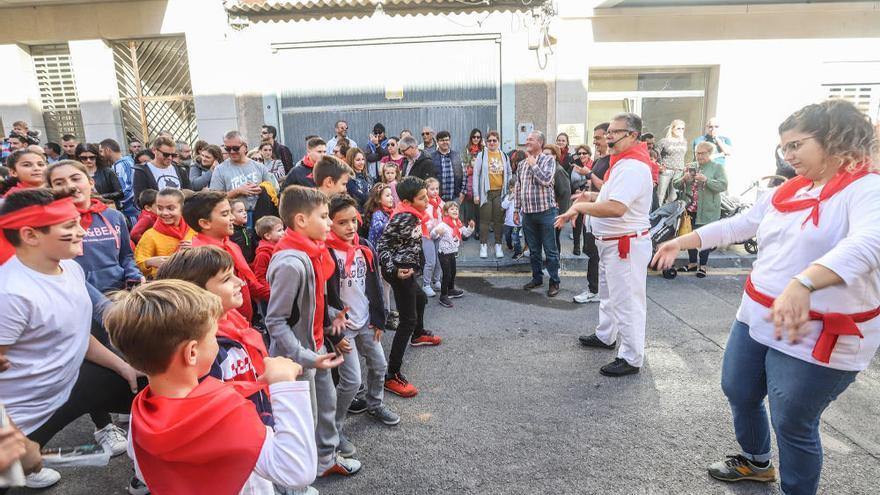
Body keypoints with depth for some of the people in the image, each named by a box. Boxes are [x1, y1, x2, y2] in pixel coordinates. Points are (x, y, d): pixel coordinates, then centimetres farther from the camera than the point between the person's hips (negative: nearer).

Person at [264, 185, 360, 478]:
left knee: (327, 402, 22)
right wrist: (306, 358, -27)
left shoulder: (312, 252, 0)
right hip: (297, 356, -9)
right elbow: (275, 322, -25)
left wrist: (331, 313, 1)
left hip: (315, 346, 9)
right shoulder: (291, 263, -29)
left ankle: (326, 458, 44)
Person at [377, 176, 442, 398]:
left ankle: (418, 335, 61)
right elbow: (382, 246, -22)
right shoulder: (403, 217, -22)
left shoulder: (411, 214, 7)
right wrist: (394, 270, -30)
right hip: (401, 271, -10)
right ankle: (392, 376, -9)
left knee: (420, 298, 32)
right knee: (408, 319, -10)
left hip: (407, 269, 10)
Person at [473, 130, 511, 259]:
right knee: (485, 220, 2)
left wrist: (508, 189, 6)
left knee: (499, 220, 7)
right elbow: (476, 175, -2)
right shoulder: (481, 155, 0)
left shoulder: (504, 156, 9)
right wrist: (476, 194, -7)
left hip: (500, 192, 3)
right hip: (486, 192, -2)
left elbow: (509, 174, 17)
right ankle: (483, 246, 11)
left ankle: (498, 246, 16)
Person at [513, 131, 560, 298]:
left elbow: (546, 180, -20)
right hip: (527, 213, 5)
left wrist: (533, 164, -10)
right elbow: (518, 188, 15)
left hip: (545, 211, -5)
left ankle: (554, 282, 11)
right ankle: (537, 277, 26)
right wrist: (516, 210, 13)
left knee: (550, 249, 0)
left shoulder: (548, 160, -3)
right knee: (533, 249, 13)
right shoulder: (521, 164, 12)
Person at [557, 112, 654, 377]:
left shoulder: (633, 166, -22)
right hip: (611, 242, 11)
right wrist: (594, 196, 13)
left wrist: (579, 206, -25)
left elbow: (616, 207, -34)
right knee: (608, 294, 24)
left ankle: (632, 358, 10)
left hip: (626, 244, -11)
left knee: (627, 301, -2)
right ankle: (605, 336, 42)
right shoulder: (622, 162, 14)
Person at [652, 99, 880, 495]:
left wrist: (803, 283, -52)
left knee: (792, 422, 4)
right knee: (737, 391, 20)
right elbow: (738, 225, 17)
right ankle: (756, 462, 47)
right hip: (756, 317, 8)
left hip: (817, 336, -8)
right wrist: (681, 242, 18)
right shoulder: (788, 191, 7)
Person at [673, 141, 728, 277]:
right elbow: (676, 185, 10)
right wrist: (683, 179, -12)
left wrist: (706, 180, -25)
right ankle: (692, 263, 23)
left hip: (707, 211, -4)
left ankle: (703, 265, 12)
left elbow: (723, 186, -12)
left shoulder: (717, 167, 2)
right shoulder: (690, 167, 13)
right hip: (690, 209, 4)